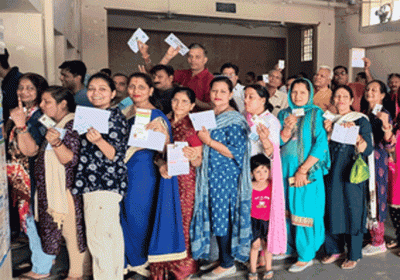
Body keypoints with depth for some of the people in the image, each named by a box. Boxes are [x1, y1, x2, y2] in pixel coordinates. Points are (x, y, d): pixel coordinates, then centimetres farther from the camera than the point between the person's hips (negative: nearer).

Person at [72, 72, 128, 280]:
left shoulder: (115, 117, -10)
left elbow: (116, 154, -18)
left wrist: (98, 141, -35)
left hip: (104, 185, -9)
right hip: (94, 184, 9)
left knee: (98, 236, -7)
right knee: (112, 233, 16)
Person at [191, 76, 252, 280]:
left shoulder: (234, 120, -11)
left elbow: (237, 152, -19)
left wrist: (209, 141, -18)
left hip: (226, 177, -8)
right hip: (211, 176, 8)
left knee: (222, 218, -2)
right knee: (215, 217, 11)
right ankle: (227, 261, 25)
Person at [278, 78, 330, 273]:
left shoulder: (316, 114, -3)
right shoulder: (284, 114, 10)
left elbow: (321, 144, -10)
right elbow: (277, 143, 5)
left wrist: (303, 169, -14)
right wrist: (287, 128, -14)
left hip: (308, 171, -4)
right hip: (285, 169, 4)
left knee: (304, 211, -1)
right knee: (287, 209, 11)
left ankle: (306, 255, 12)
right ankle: (289, 247, 28)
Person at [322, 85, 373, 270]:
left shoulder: (361, 120, -3)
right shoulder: (330, 120, 11)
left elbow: (367, 150, -10)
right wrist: (327, 132, -6)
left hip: (352, 173, -4)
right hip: (332, 173, 4)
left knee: (352, 211, 1)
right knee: (333, 210, 9)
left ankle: (354, 255, 16)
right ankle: (335, 249, 25)